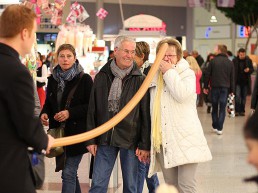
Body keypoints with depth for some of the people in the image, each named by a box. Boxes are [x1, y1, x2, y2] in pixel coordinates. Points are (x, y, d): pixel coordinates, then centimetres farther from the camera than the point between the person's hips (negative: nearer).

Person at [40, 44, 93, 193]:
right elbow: (48, 103, 19)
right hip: (59, 132, 6)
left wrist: (70, 113, -19)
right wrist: (45, 113, -3)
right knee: (71, 172, 15)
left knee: (68, 172, -8)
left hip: (77, 133, -6)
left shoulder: (84, 79, -8)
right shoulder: (53, 79, 8)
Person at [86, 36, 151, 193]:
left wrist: (145, 144, -7)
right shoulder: (102, 77, 6)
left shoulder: (140, 80, -1)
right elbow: (92, 110, 9)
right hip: (105, 139, 2)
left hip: (130, 139, -2)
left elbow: (146, 114, -2)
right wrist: (91, 140, 4)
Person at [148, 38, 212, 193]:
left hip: (184, 139, -6)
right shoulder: (154, 76, 17)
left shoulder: (187, 73, 0)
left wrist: (169, 72, -10)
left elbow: (182, 95, -21)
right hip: (163, 140, 6)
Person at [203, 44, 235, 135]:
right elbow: (232, 78, 5)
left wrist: (205, 87, 5)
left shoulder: (213, 61, -4)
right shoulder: (230, 63, 3)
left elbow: (207, 74, -3)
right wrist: (232, 90, 11)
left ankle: (215, 127, 15)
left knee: (214, 108, 12)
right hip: (225, 88, 1)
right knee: (222, 109, 2)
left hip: (215, 87, -1)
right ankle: (219, 128, -3)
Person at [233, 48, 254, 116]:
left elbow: (252, 69, 10)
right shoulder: (235, 61, -1)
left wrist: (249, 70, -14)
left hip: (245, 82, 2)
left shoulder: (248, 60, 2)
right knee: (237, 96, -11)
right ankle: (237, 111, -6)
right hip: (237, 82, -2)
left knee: (244, 97, 6)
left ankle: (242, 111, 14)